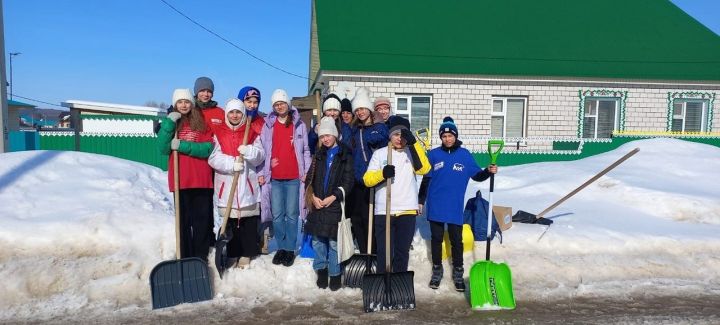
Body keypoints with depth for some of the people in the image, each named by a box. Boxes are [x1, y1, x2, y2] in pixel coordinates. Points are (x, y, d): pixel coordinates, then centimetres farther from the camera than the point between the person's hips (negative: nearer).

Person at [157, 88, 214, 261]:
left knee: (201, 220, 5)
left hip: (201, 179, -1)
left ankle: (201, 257, 14)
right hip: (180, 179, 1)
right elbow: (163, 148, -4)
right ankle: (185, 257, 11)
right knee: (183, 220, 4)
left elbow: (208, 148, -6)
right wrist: (169, 123, -12)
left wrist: (183, 146, -15)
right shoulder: (170, 122, 10)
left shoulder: (202, 122, 6)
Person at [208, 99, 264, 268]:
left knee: (249, 221, 2)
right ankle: (233, 253, 17)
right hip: (226, 184, 0)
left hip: (247, 184, 0)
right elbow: (213, 158, -5)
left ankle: (246, 254, 14)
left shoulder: (252, 133, 9)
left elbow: (260, 157, 0)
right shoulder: (218, 133, 7)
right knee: (230, 222, 5)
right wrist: (231, 163, -19)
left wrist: (249, 151, -20)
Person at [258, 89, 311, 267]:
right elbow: (263, 150, 9)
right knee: (277, 216, 5)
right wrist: (261, 173, 3)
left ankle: (290, 249, 11)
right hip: (274, 178, 2)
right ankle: (281, 247, 17)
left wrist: (306, 171, 0)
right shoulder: (268, 125, 9)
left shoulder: (299, 125, 5)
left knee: (292, 215, 2)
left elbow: (305, 151, 7)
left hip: (294, 178, -2)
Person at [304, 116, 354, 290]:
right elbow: (311, 178, 12)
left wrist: (333, 197, -13)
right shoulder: (319, 155, 14)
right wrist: (313, 196, -3)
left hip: (336, 204, -4)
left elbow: (348, 181, -6)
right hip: (318, 204, 4)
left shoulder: (345, 155, -1)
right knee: (317, 239, 9)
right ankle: (321, 270, 25)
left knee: (335, 241, -2)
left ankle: (335, 274, 11)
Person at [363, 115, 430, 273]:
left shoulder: (412, 152, 7)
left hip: (407, 211, 1)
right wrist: (382, 173, -22)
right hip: (383, 211, -1)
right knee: (384, 253, 3)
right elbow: (367, 179, -1)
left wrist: (414, 143, -19)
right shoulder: (380, 153, 6)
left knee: (402, 252, 9)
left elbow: (424, 169, -12)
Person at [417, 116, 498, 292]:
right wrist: (420, 201, 5)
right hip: (435, 206, 0)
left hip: (455, 208, 0)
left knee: (456, 241, 6)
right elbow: (426, 179, 5)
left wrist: (488, 171, -15)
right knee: (436, 239, 11)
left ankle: (458, 273, 22)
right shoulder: (434, 154, 0)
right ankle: (437, 271, 26)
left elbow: (477, 175, 5)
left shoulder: (465, 155, 0)